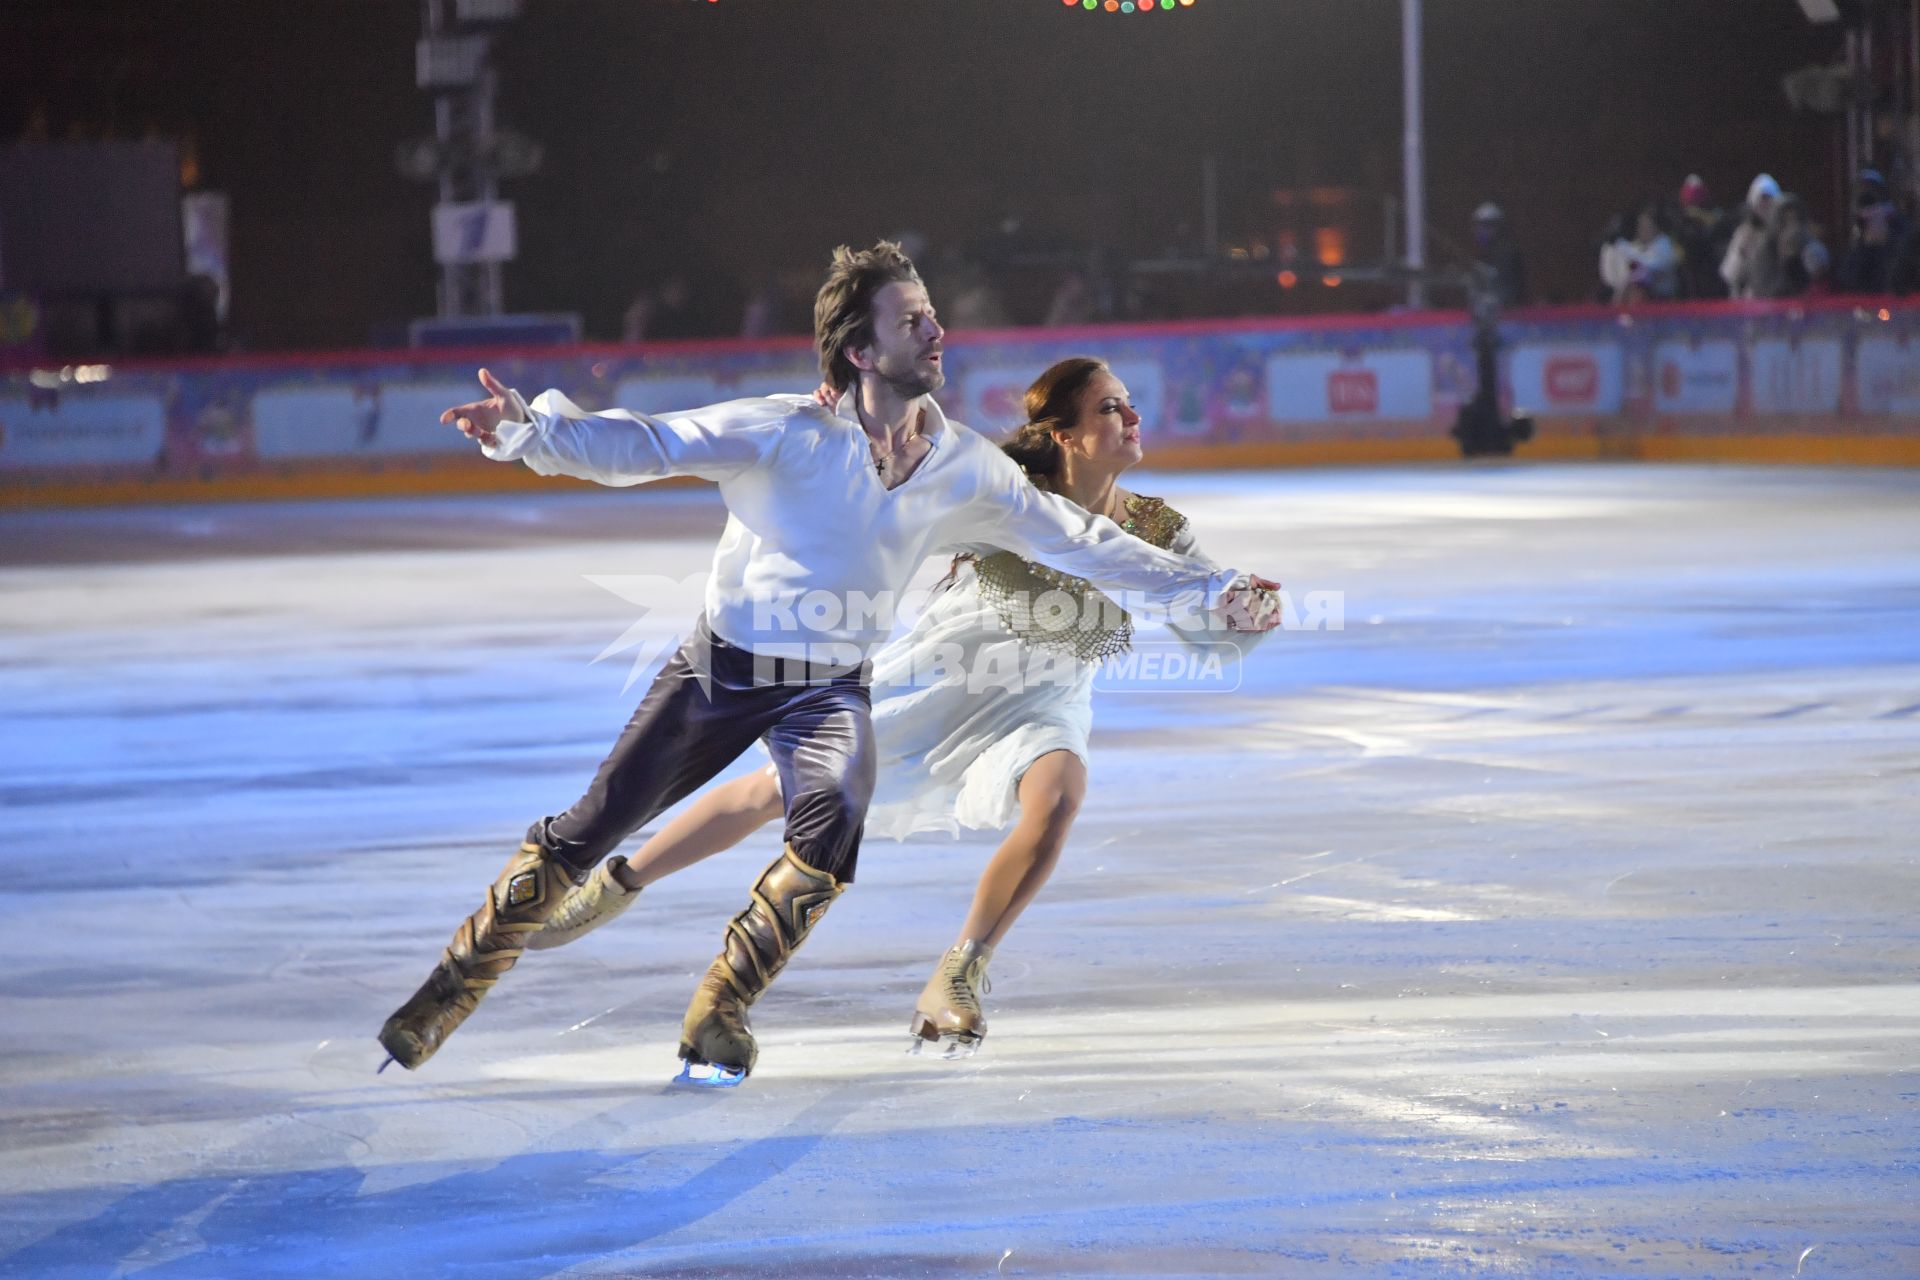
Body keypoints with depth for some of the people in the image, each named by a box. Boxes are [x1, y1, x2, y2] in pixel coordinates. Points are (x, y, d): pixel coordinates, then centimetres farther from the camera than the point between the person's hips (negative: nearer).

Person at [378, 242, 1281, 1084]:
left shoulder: (965, 469, -7)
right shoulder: (787, 434, -19)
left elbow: (1071, 541, 2)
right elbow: (643, 446, -26)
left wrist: (1207, 590, 0)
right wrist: (527, 429, -42)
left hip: (829, 689, 2)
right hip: (722, 665, -2)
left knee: (832, 832, -26)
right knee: (587, 834, -4)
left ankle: (718, 1016, -7)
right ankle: (452, 990, 15)